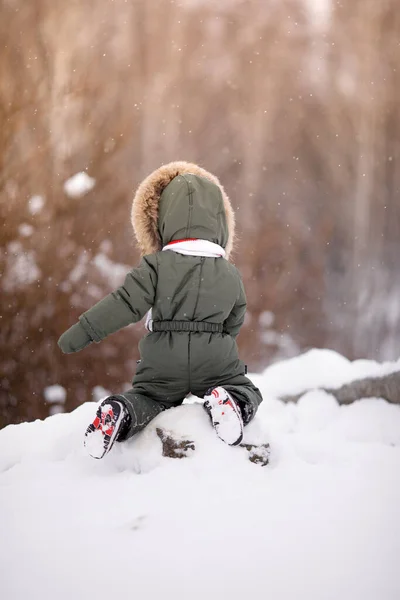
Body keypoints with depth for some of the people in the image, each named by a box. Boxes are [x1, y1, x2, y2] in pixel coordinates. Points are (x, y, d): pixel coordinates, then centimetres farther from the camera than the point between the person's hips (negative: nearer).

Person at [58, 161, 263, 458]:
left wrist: (82, 332, -9)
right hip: (216, 365, 1)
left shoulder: (156, 266, -8)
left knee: (149, 397, 22)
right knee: (245, 390, 23)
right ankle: (231, 402, -14)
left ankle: (121, 414, -13)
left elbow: (124, 304, -14)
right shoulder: (230, 274, 2)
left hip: (163, 366, -1)